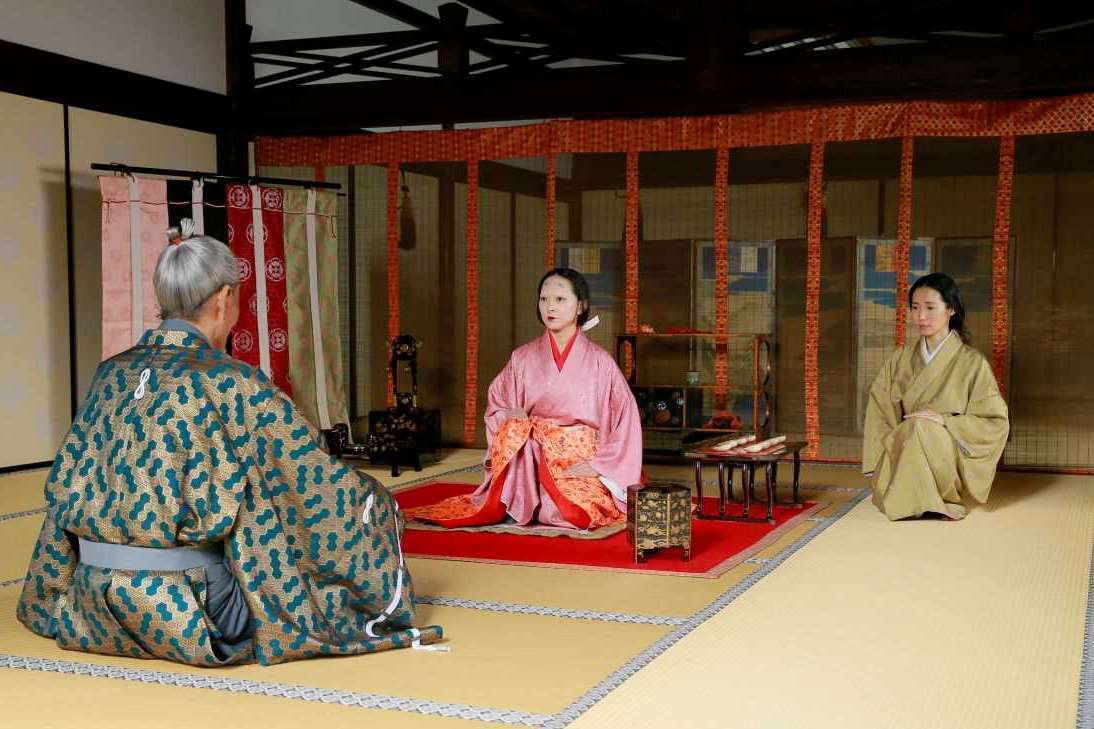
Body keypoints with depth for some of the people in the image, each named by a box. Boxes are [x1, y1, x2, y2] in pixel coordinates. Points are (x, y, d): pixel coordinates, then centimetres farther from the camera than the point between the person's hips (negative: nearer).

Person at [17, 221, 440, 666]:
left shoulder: (112, 373, 5)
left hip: (94, 600, 7)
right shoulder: (230, 382, -14)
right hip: (193, 615, -7)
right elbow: (317, 483, -10)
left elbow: (62, 485, 14)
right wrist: (376, 498, 10)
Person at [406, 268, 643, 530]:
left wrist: (598, 465, -9)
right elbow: (495, 409, 16)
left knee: (579, 513, -32)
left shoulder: (599, 361, 2)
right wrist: (513, 417, -8)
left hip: (581, 465, -1)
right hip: (532, 459, 2)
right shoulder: (523, 358, 9)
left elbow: (626, 419, -1)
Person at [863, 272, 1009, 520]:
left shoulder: (972, 363, -4)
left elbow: (995, 424, -5)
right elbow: (879, 415, 3)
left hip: (949, 460, -3)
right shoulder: (900, 360, 8)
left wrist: (945, 421, -19)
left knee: (921, 427, -33)